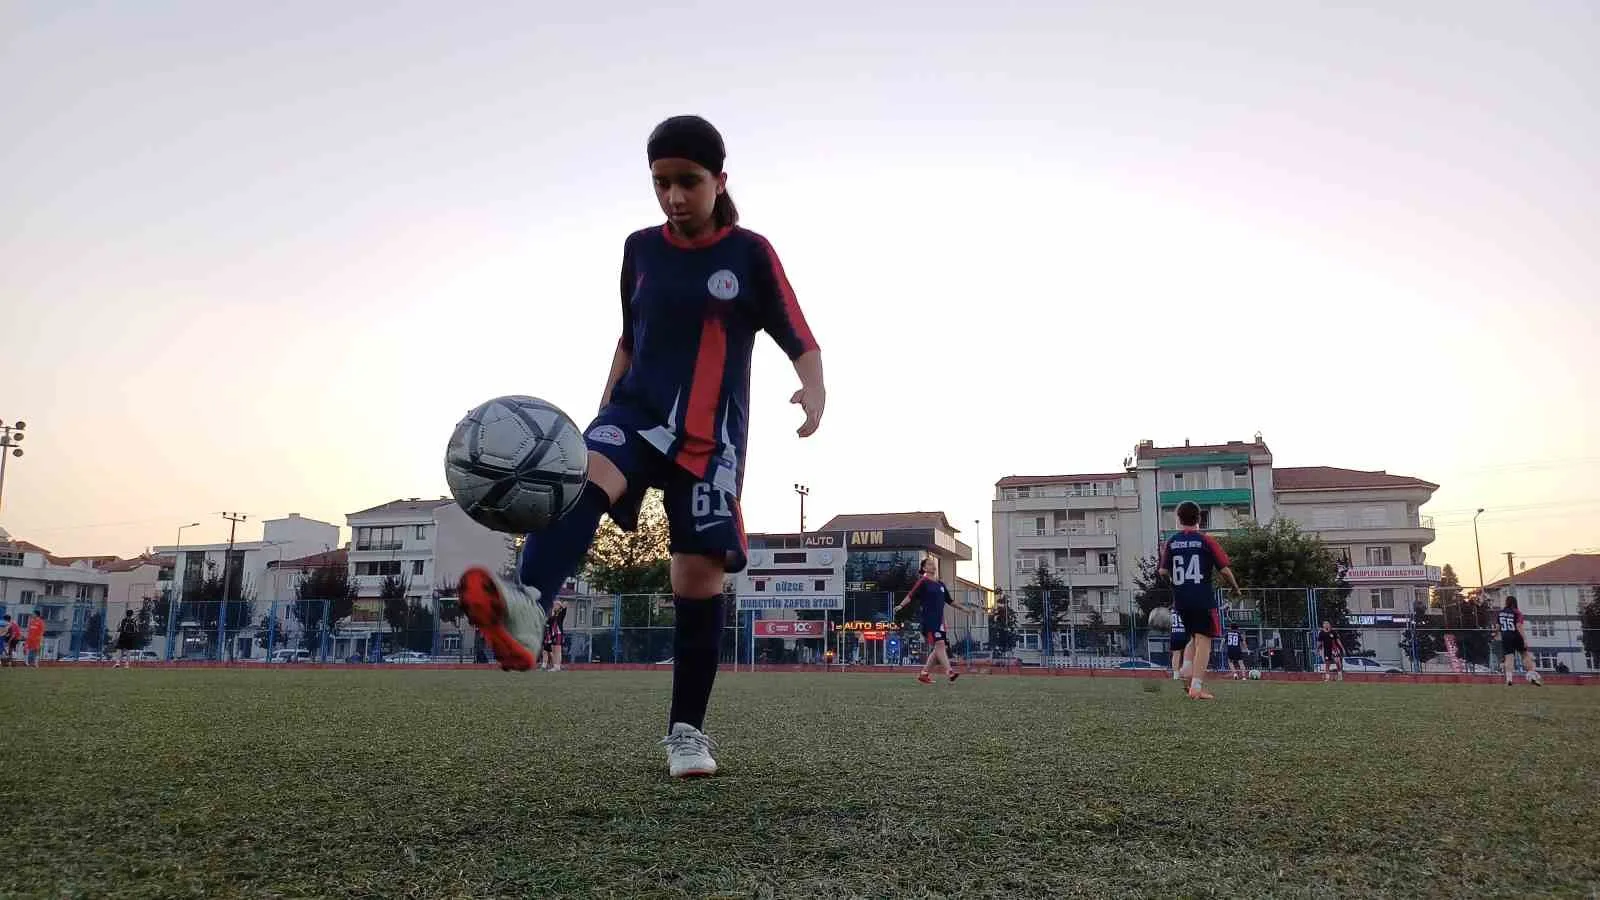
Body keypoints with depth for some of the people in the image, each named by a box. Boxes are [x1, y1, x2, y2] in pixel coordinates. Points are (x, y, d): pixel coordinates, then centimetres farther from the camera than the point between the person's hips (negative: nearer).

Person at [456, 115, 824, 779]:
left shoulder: (750, 253, -2)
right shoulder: (640, 249, 10)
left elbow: (801, 343, -4)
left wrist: (814, 390, -25)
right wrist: (603, 415, 17)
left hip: (710, 436, -2)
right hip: (638, 410, 3)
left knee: (700, 575, -5)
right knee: (586, 473, -32)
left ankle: (687, 729, 10)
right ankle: (526, 610, -56)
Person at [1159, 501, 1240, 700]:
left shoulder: (1171, 542, 4)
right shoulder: (1206, 540, -4)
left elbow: (1163, 571, 3)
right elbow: (1225, 569, -6)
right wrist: (1235, 587, 11)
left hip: (1180, 600, 4)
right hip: (1204, 599, -4)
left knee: (1195, 637, 22)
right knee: (1204, 640, -2)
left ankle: (1186, 668, 1)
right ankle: (1196, 687, -10)